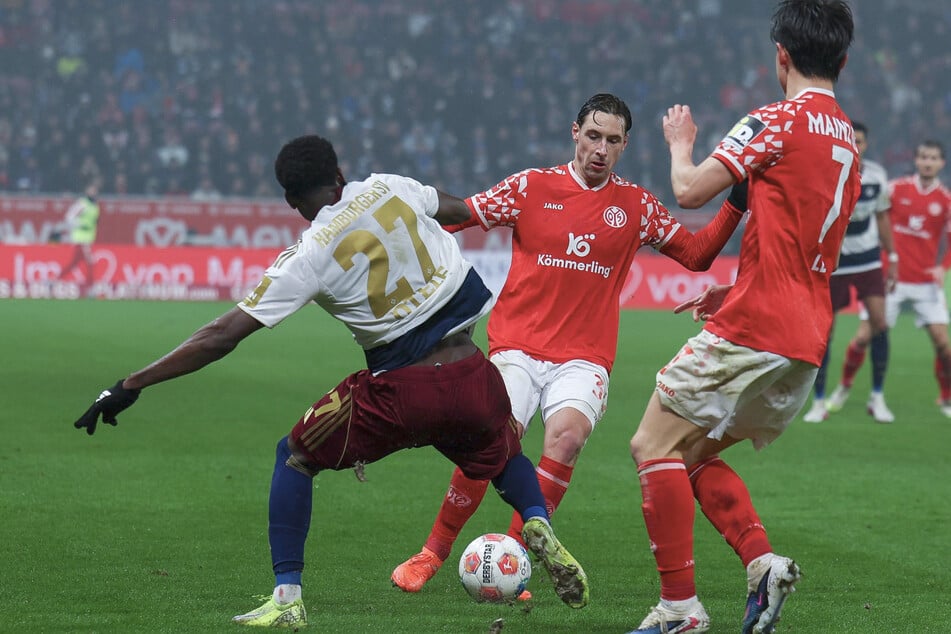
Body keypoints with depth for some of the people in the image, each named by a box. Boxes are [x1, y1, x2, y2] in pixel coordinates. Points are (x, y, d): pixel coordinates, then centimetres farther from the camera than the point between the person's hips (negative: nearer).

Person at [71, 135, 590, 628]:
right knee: (502, 455, 34)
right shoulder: (389, 187, 3)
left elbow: (222, 336, -9)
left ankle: (287, 597, 9)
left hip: (401, 392, -4)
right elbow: (458, 210, 24)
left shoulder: (307, 258, -7)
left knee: (295, 455, 17)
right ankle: (538, 521, 4)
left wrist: (129, 387, -4)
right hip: (472, 380, 4)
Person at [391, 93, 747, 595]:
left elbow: (696, 255, 14)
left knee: (567, 435, -28)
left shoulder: (636, 206, 11)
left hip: (584, 359, 1)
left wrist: (736, 204, 3)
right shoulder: (532, 187, 5)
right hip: (517, 348, -1)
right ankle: (432, 553, 4)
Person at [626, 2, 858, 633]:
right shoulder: (848, 142, 17)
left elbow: (691, 190, -12)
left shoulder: (778, 120, -9)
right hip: (807, 341, 8)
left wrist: (681, 144, 9)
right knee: (697, 455, 18)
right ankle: (763, 562, -1)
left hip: (752, 332, -8)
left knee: (655, 445, -1)